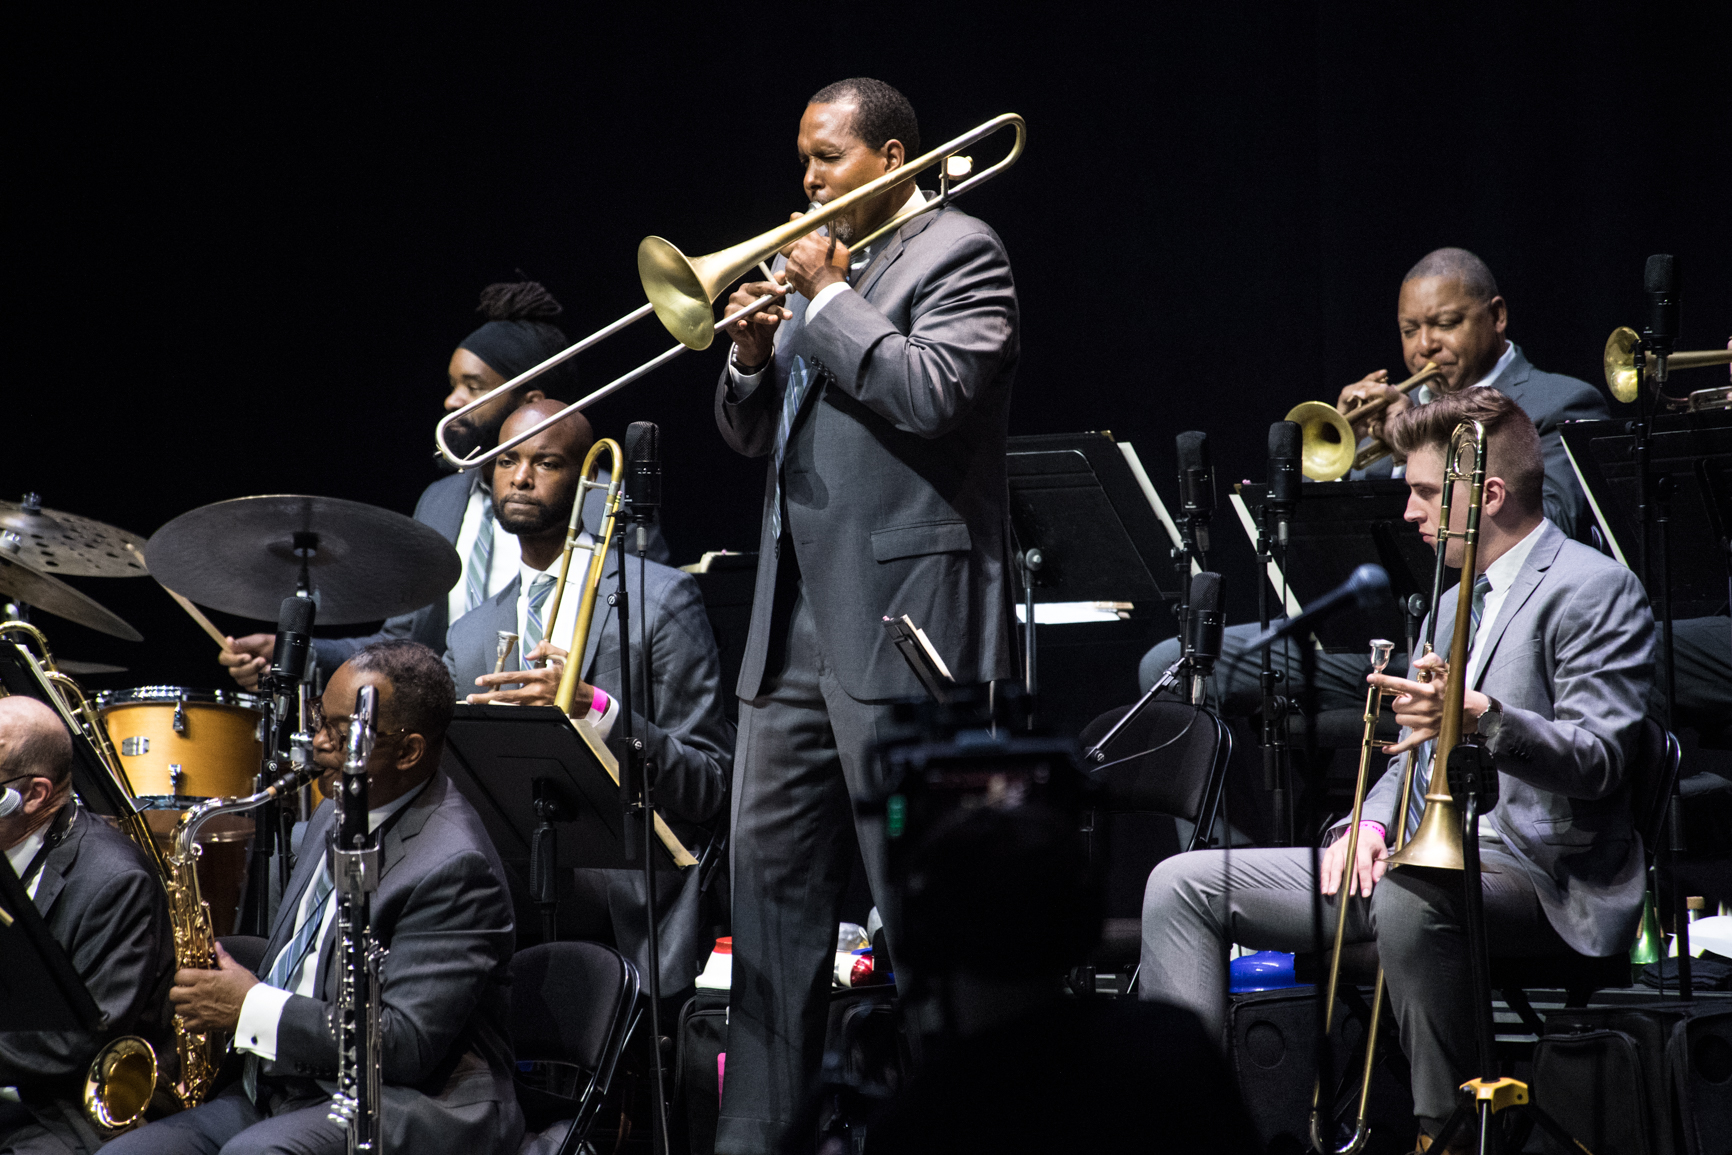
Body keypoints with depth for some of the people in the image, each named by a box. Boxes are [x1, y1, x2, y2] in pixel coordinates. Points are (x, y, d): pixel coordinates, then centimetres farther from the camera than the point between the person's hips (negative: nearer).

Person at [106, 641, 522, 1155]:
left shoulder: (452, 864, -15)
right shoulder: (335, 815, 16)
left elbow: (407, 1044, -21)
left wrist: (250, 1009, -15)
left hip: (413, 1109, -9)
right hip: (279, 1092, 9)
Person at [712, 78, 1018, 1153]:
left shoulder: (960, 252, -5)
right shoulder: (815, 262, 19)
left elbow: (931, 396, -21)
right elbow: (754, 437, 21)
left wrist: (830, 297, -11)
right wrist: (753, 356, 1)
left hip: (901, 616, -9)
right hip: (797, 622, 9)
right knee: (774, 882, 8)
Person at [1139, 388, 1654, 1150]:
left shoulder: (1593, 589, -6)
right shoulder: (1456, 602, 24)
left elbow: (1600, 759, -17)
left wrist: (1483, 719, -35)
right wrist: (1371, 823, 2)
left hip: (1535, 875, -9)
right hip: (1425, 860, 9)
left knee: (1408, 900, -43)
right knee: (1182, 886, 0)